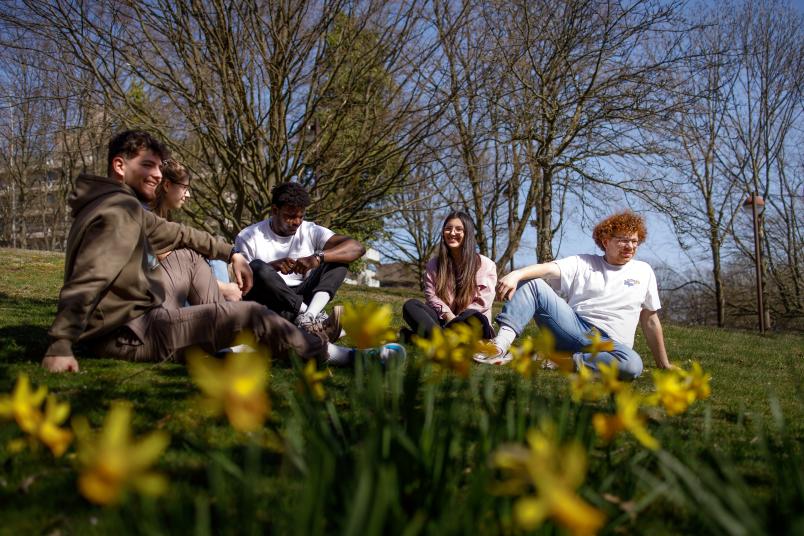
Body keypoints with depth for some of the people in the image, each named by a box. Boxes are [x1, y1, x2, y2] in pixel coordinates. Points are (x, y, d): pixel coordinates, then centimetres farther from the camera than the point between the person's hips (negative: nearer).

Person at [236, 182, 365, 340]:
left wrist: (318, 257, -25)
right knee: (257, 268, -31)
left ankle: (308, 318, -34)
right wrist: (272, 267, -26)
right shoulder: (248, 237, -1)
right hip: (265, 304, -3)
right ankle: (316, 317, -31)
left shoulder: (311, 231, 3)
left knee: (338, 259, -10)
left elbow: (357, 247, -9)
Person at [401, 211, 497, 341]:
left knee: (475, 319, -39)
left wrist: (456, 320, -15)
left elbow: (482, 302, -3)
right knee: (410, 306, -23)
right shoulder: (434, 263, 13)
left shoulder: (486, 265, 4)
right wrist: (448, 316, -17)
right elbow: (431, 295, 2)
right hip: (443, 320, 3)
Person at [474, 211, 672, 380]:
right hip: (574, 327, 0)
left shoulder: (644, 271, 13)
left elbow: (650, 321, 16)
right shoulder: (583, 263, 9)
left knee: (632, 365, -37)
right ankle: (502, 344, -32)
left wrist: (664, 365, 16)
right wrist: (516, 274, -30)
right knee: (532, 283, -14)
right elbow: (548, 268, -10)